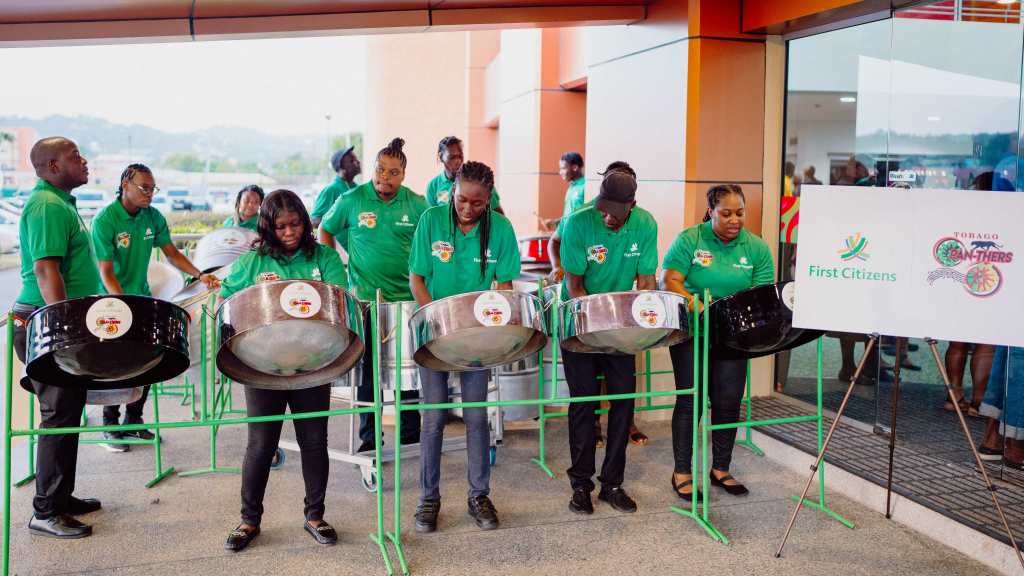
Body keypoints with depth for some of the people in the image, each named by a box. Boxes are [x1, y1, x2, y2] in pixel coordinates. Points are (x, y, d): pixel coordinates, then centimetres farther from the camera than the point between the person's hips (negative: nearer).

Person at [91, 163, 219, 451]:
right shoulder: (105, 220, -18)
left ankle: (133, 421, 23)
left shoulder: (153, 217, -1)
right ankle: (110, 427, 15)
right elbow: (106, 272, -21)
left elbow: (172, 253, 7)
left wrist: (200, 275, -9)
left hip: (142, 297, 6)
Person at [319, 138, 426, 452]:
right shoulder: (351, 200, -3)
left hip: (407, 299, 1)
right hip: (365, 299, -1)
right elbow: (325, 231, 11)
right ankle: (369, 436, 20)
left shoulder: (417, 205, -2)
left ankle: (411, 434, 23)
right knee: (368, 370, 7)